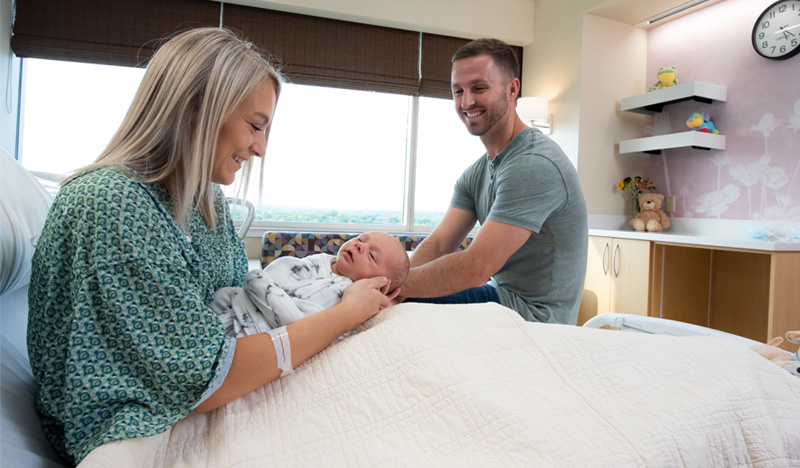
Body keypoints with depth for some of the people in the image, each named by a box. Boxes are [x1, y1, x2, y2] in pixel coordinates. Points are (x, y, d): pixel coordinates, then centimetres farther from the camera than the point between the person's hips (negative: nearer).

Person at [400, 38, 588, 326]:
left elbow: (475, 269, -30)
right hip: (503, 297, 8)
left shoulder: (534, 165, -24)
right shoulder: (475, 174, 7)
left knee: (408, 303, -19)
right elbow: (437, 244, -4)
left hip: (532, 315, -8)